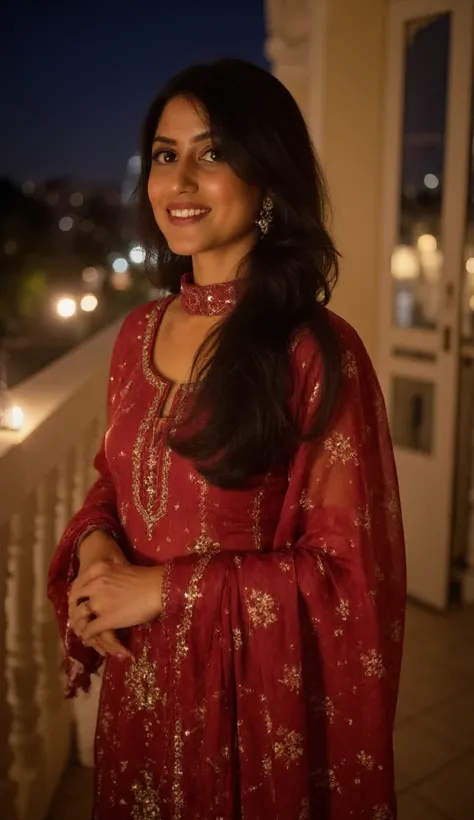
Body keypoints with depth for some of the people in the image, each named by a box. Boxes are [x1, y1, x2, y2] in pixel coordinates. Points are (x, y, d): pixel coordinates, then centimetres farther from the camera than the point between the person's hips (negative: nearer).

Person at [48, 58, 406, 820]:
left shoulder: (317, 352, -18)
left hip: (253, 695, -5)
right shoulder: (138, 332, 0)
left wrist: (166, 589, -19)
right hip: (139, 686, 6)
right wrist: (93, 545, -10)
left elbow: (349, 572, -16)